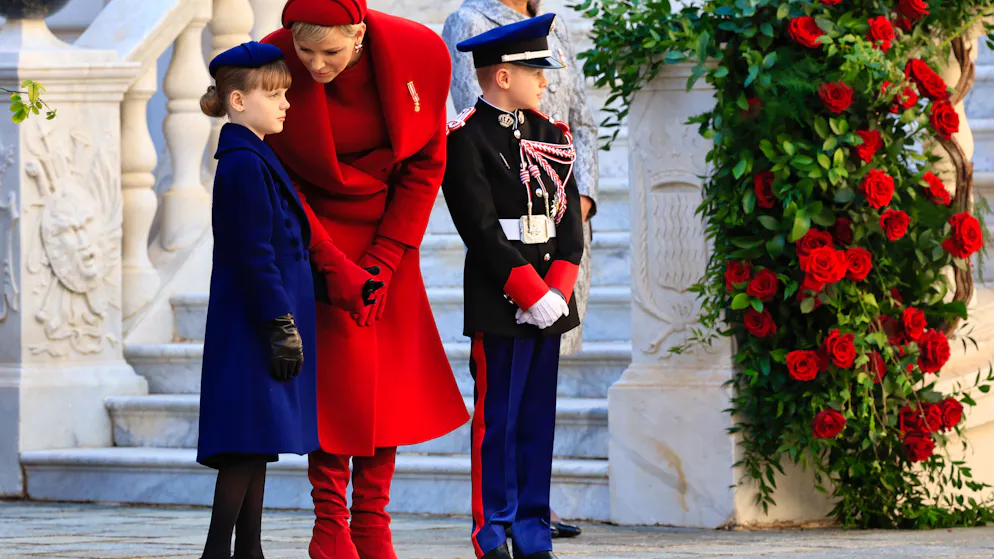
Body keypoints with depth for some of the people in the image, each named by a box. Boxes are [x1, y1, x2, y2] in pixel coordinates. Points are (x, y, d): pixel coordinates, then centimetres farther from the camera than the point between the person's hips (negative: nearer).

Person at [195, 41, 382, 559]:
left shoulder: (253, 159, 16)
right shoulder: (243, 165, -15)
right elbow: (254, 256, -19)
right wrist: (283, 325, -20)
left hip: (259, 325, 10)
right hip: (253, 325, -10)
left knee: (255, 447, 10)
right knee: (248, 444, -10)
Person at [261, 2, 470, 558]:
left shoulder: (420, 55, -19)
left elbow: (426, 166, -7)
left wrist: (383, 261, -11)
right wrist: (331, 265, -16)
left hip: (389, 235, 2)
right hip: (317, 232, -2)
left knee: (391, 381, 2)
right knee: (336, 378, -10)